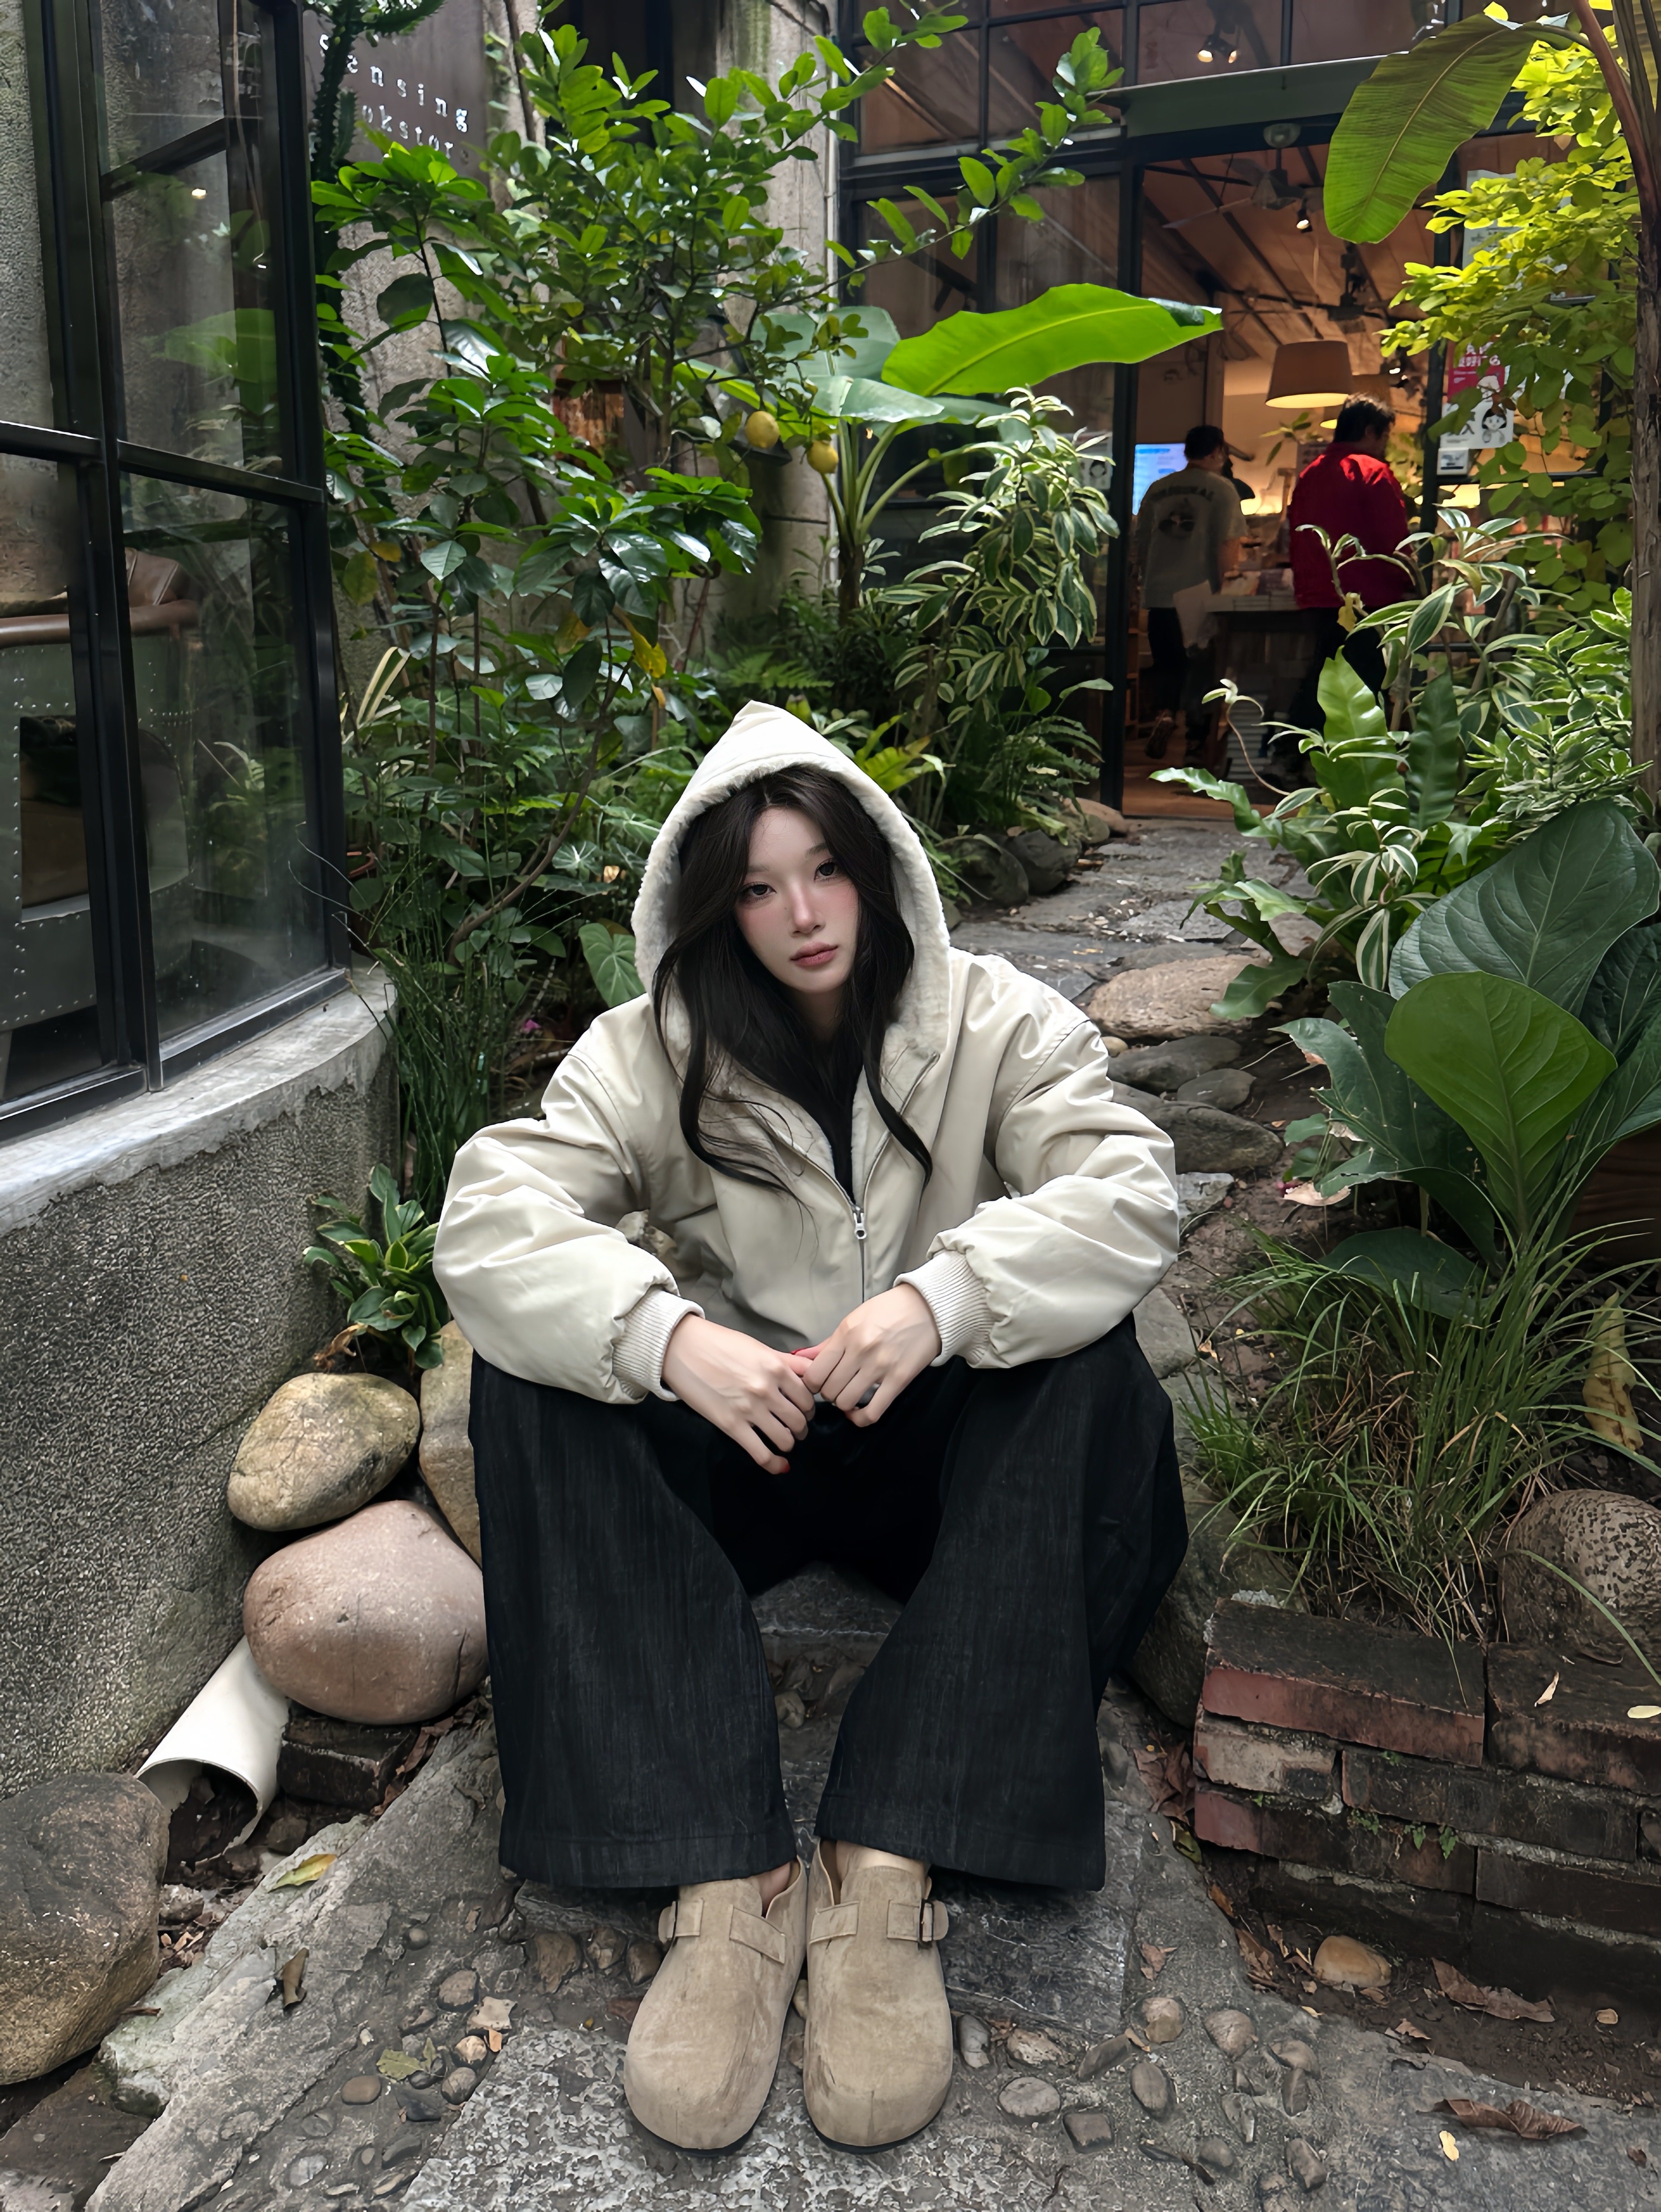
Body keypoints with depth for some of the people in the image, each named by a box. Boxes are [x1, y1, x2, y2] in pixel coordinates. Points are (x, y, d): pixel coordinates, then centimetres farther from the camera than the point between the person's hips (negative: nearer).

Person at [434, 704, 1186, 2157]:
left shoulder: (999, 1025, -3)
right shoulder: (653, 1054, -2)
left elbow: (1128, 1194, -19)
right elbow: (490, 1217, -17)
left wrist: (942, 1297, -36)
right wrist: (670, 1339, -35)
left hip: (930, 1443, 0)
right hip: (736, 1439, 1)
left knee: (1092, 1370, -29)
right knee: (538, 1378, -25)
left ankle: (885, 1876, -34)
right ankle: (723, 1882, -33)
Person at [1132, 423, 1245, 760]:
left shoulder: (1157, 489, 9)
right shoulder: (1222, 488, -4)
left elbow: (1141, 547, 15)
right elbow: (1228, 545, -12)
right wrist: (1227, 584, -3)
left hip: (1160, 594, 3)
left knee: (1168, 665, 11)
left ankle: (1164, 714, -15)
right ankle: (1197, 739, 14)